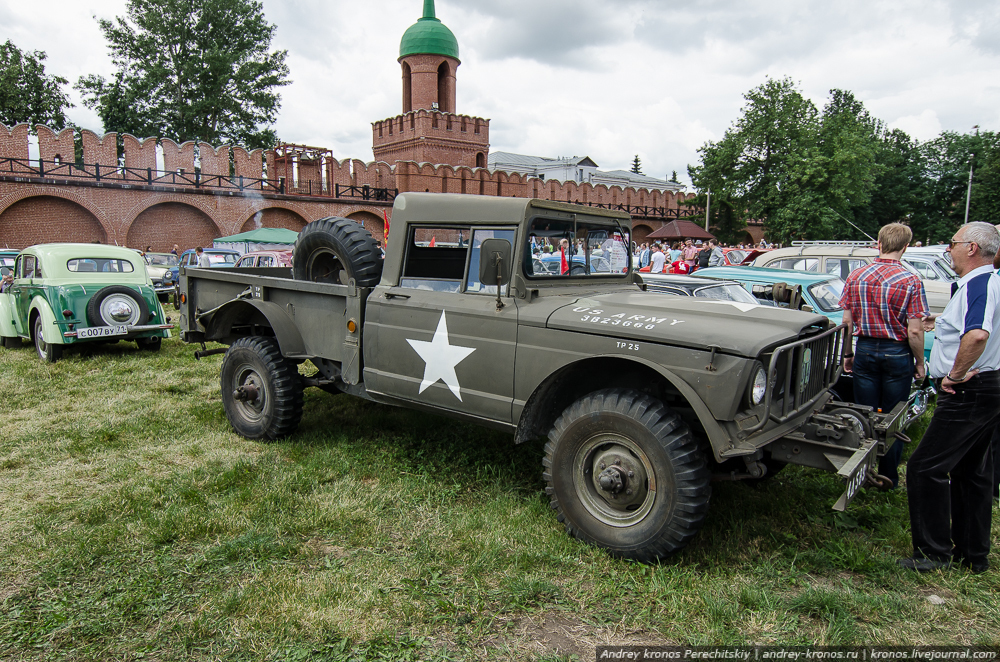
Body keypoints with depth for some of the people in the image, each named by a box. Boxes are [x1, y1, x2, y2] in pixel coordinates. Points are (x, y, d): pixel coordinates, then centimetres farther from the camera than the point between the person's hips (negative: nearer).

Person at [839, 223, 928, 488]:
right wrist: (920, 363, 0)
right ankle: (888, 478, 20)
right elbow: (914, 331, -13)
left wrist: (847, 354, 11)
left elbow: (847, 321, 0)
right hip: (897, 354, -2)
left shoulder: (855, 276, -3)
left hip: (865, 350, 2)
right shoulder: (911, 281, -12)